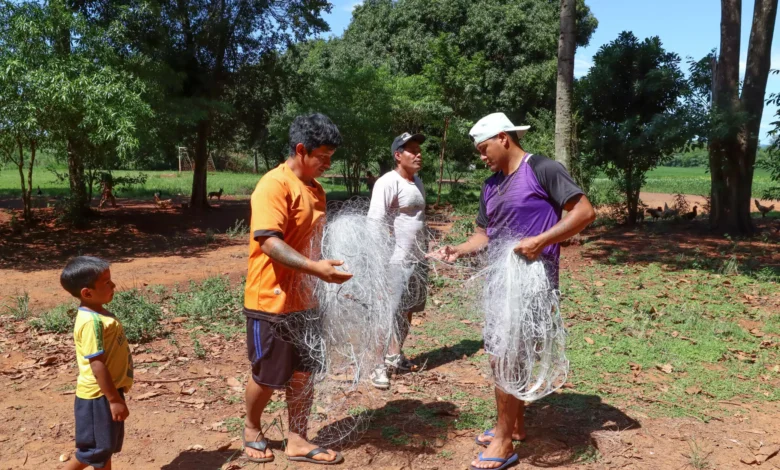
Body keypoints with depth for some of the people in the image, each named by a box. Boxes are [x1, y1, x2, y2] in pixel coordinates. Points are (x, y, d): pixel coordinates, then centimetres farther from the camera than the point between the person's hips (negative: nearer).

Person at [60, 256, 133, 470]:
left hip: (108, 392, 10)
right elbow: (97, 365, -25)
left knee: (108, 446, 19)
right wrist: (114, 399, -21)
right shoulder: (92, 322, -25)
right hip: (98, 396, -10)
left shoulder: (98, 313, 6)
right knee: (95, 449, 4)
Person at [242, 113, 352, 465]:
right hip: (272, 302, -8)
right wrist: (315, 268, -36)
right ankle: (251, 429, 35)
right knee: (267, 377, 9)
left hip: (304, 300, 8)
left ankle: (297, 441, 28)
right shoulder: (274, 185, -18)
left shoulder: (315, 189, 10)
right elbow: (269, 242, -27)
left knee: (303, 374, 14)